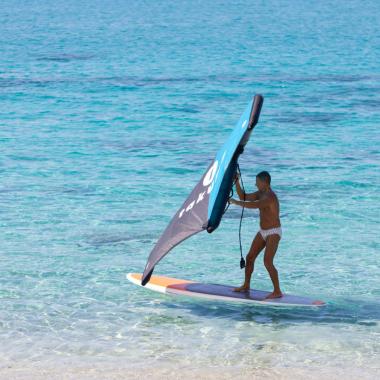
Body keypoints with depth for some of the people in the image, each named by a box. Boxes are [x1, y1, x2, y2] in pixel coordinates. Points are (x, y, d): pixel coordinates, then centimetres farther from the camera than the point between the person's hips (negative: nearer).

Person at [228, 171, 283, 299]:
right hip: (263, 232, 10)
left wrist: (235, 202, -34)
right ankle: (246, 285, 30)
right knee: (249, 257, 13)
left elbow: (253, 205, -41)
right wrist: (237, 182, -2)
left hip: (273, 233, -10)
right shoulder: (261, 194, 5)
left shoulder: (270, 197, -26)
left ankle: (277, 291, -11)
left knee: (267, 262, -19)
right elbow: (243, 197, 9)